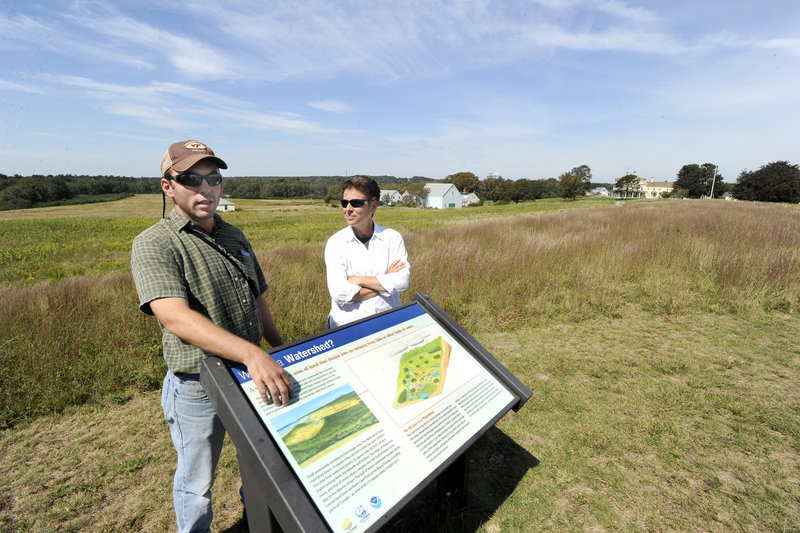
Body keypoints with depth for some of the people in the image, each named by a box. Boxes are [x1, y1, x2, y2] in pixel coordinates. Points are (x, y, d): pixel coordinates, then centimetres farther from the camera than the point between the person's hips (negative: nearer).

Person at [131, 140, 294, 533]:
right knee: (197, 484, 19)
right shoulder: (154, 244, -16)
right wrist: (251, 354, -43)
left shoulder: (234, 237, 5)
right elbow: (176, 317, -32)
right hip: (197, 387, -6)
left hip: (254, 375, 6)